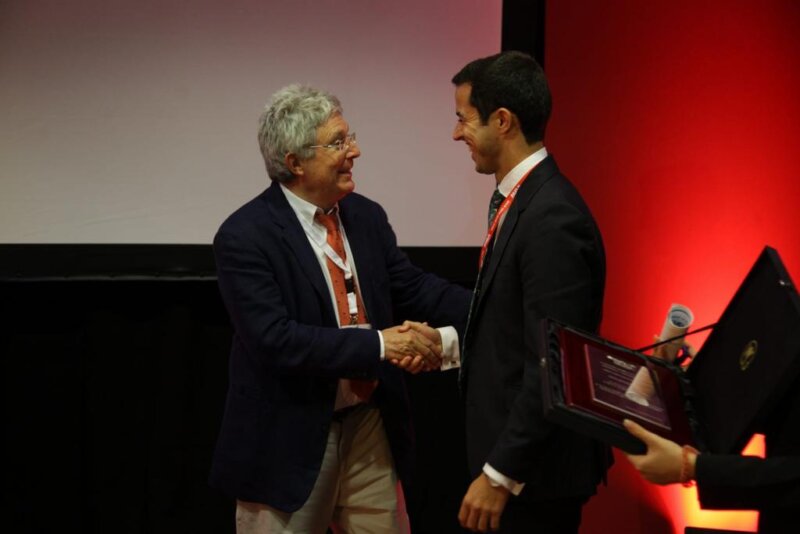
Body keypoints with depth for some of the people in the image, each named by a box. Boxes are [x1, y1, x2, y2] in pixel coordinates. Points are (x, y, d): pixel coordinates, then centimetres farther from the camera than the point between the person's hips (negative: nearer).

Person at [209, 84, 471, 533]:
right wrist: (377, 345, -24)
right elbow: (274, 339, -23)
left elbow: (414, 288, 4)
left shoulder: (366, 216, 5)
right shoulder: (245, 236, -16)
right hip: (291, 438, -6)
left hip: (371, 424, 6)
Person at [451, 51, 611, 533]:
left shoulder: (553, 218, -22)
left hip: (535, 472, -9)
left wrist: (500, 474, -20)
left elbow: (552, 366, -24)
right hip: (514, 449, 9)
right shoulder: (520, 199, 8)